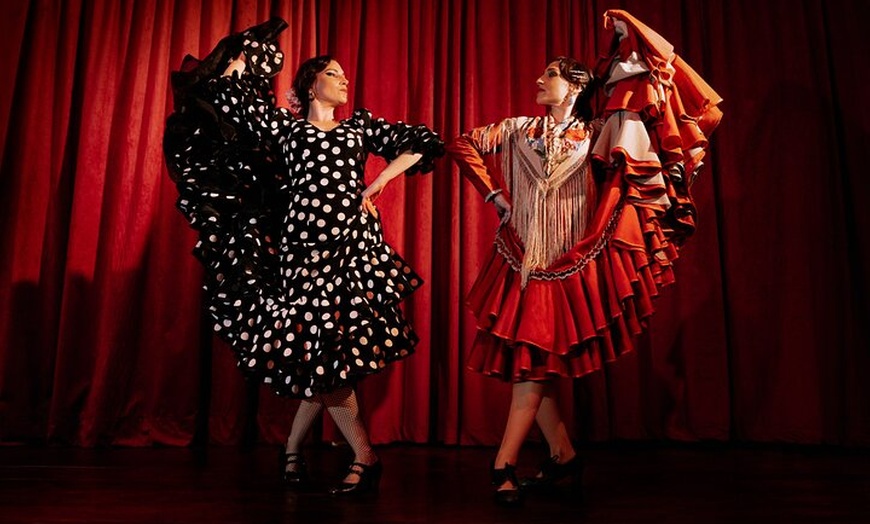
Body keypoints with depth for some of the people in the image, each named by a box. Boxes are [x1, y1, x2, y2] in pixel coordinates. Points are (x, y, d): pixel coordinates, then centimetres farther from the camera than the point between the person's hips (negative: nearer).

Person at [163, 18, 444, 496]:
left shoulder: (360, 125, 19)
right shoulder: (284, 125, 15)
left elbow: (420, 144, 15)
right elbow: (228, 91, 16)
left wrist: (379, 182, 6)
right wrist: (246, 51, 26)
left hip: (356, 244, 1)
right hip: (304, 245, -1)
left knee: (326, 353, -5)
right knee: (322, 349, -8)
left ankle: (294, 448, 14)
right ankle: (364, 458, 1)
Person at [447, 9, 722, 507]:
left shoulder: (596, 135, 5)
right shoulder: (520, 129, 10)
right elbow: (463, 145, 15)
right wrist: (494, 194, 10)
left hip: (569, 263, -3)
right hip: (520, 261, 3)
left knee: (535, 362, -7)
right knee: (529, 363, 2)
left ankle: (504, 465, -2)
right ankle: (564, 458, 14)